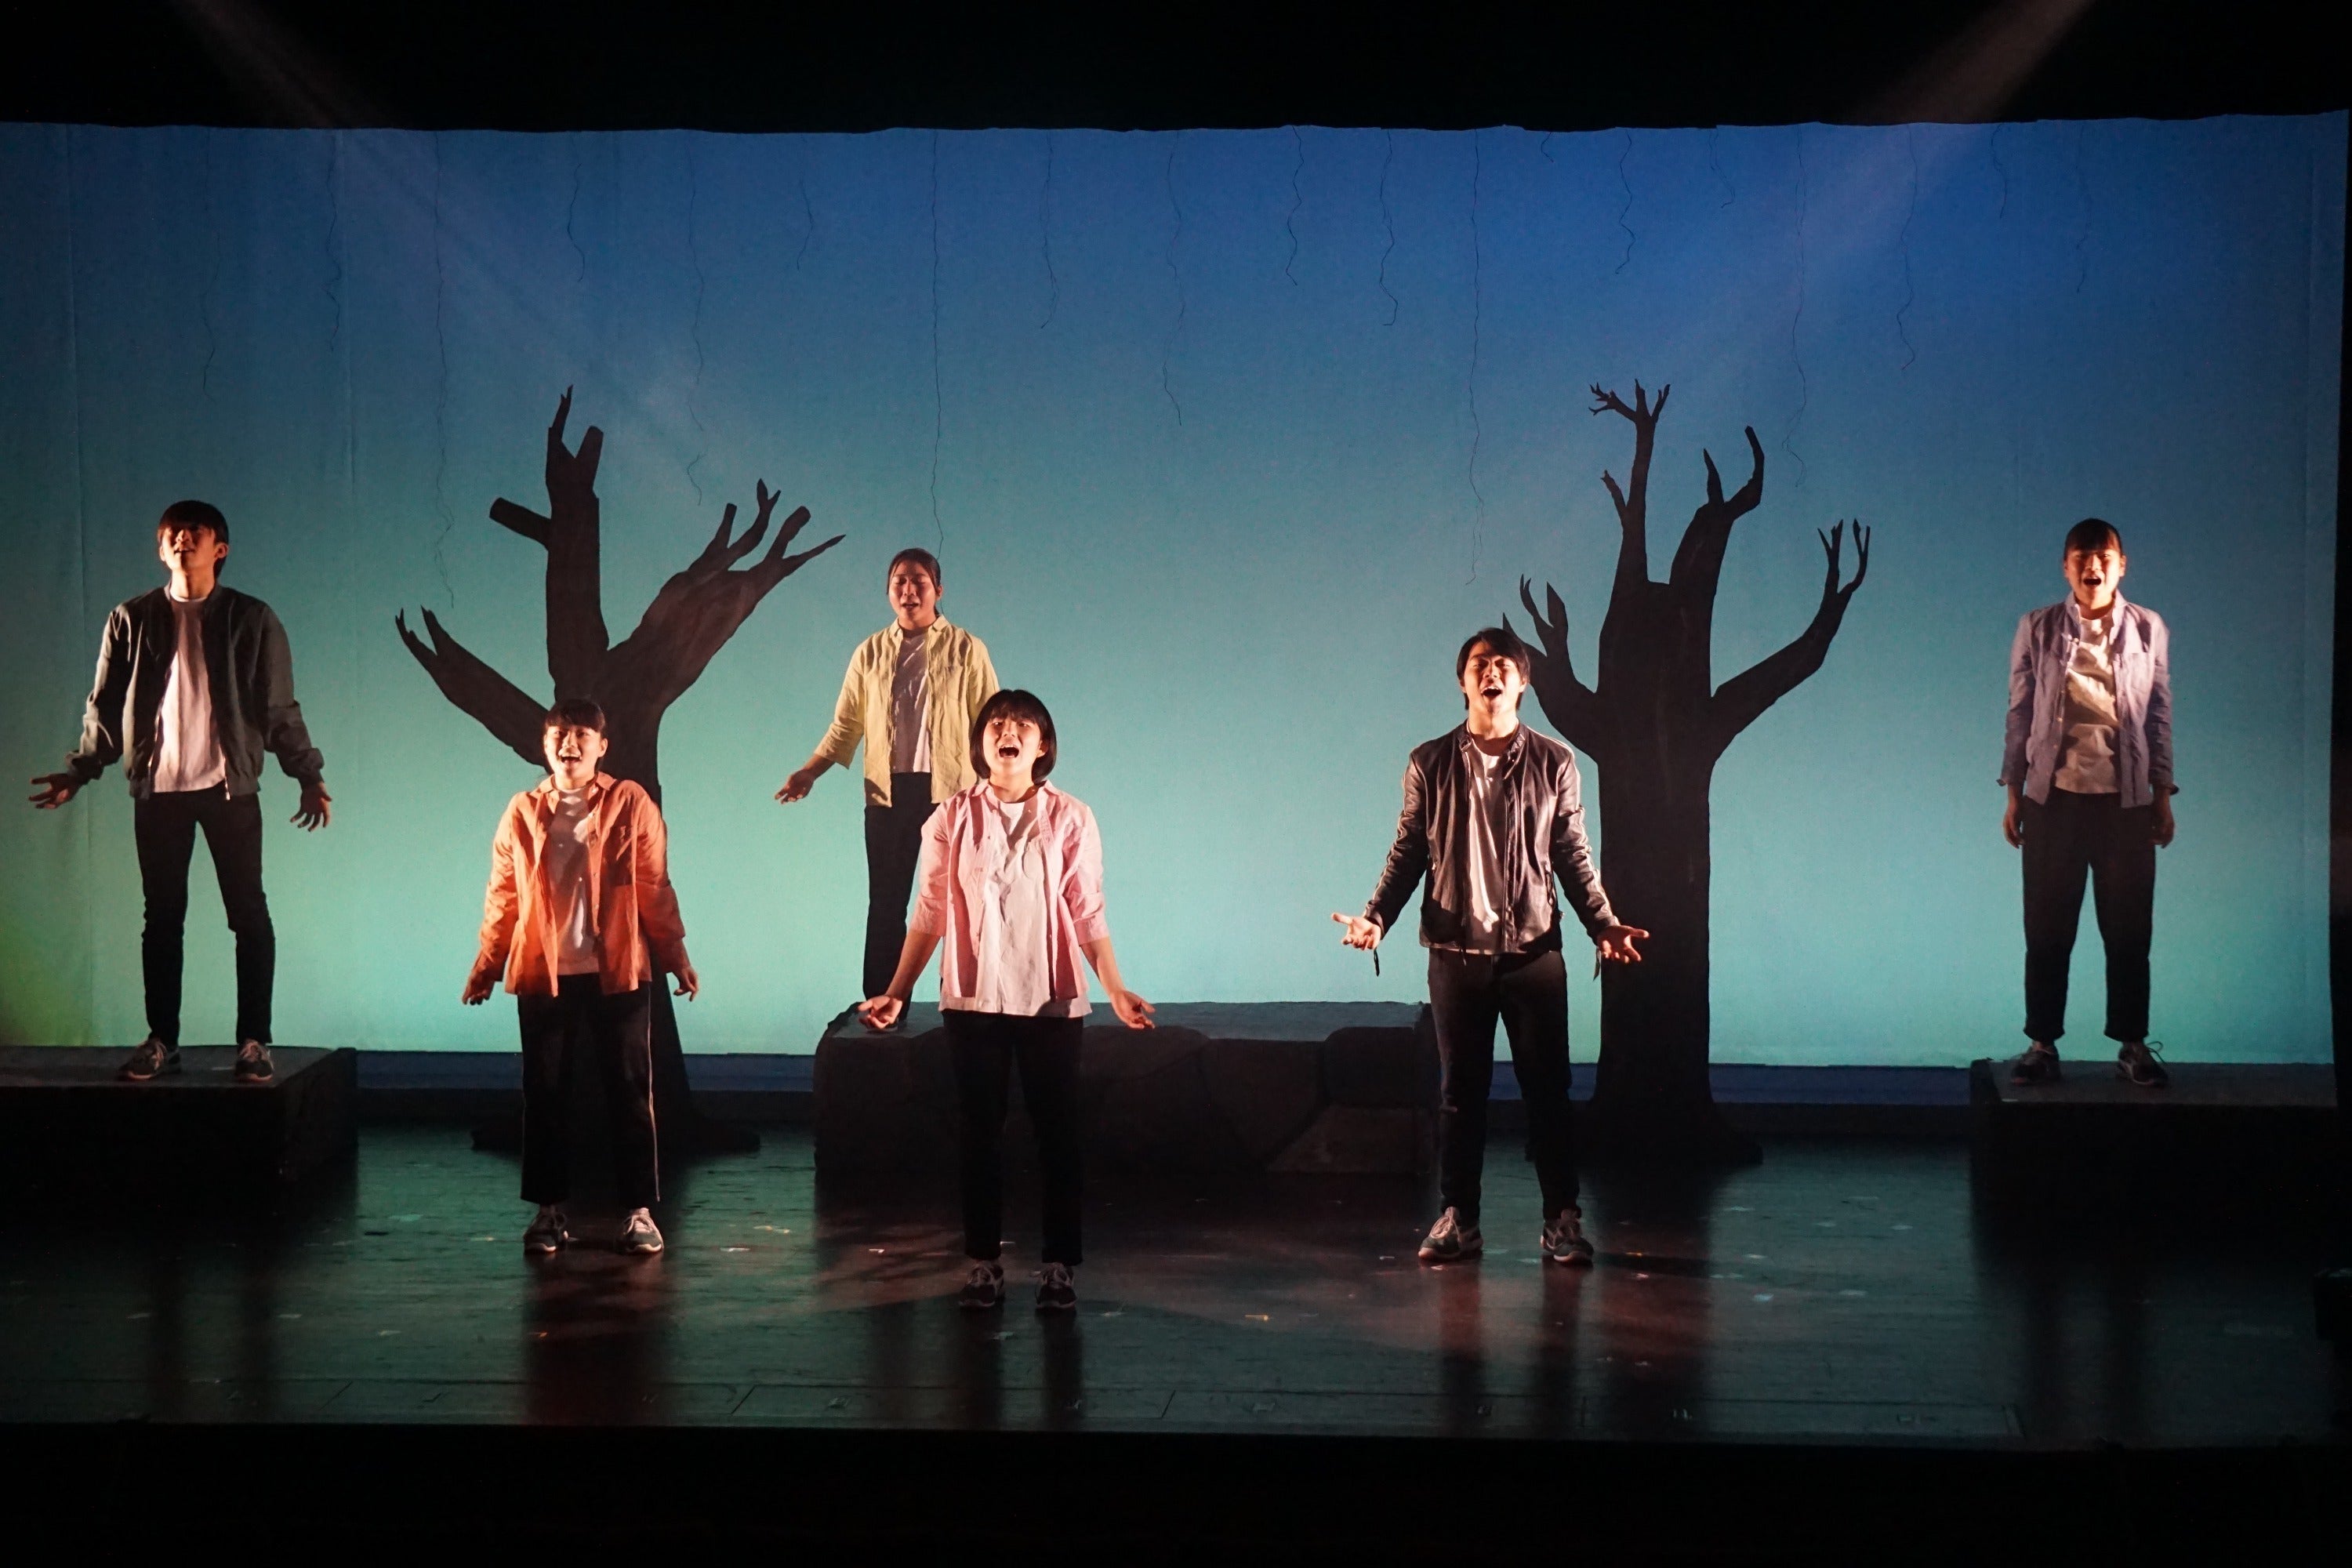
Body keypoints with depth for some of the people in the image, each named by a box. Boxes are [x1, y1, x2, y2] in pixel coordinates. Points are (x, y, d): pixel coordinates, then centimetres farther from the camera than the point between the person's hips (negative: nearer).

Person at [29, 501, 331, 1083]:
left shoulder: (251, 620, 1)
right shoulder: (132, 619, 5)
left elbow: (279, 709, 2)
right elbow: (105, 707, 7)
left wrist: (308, 775, -5)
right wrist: (79, 771, -3)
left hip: (230, 786, -1)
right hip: (157, 788, 2)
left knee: (249, 915, -1)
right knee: (163, 919, 6)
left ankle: (254, 1041, 4)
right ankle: (161, 1040, 13)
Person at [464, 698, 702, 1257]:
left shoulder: (631, 804, 0)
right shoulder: (523, 813, 5)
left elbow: (654, 890, 2)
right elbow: (502, 897, 9)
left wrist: (675, 956, 1)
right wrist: (486, 967, 7)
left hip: (619, 974, -2)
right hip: (543, 976, 2)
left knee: (630, 1092, 2)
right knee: (543, 1094, 5)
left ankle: (639, 1210, 8)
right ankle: (549, 1210, 15)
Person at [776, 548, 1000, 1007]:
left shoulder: (966, 650, 2)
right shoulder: (871, 653, 9)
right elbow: (846, 726, 9)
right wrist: (809, 772, -5)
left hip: (950, 791, -2)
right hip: (888, 793, 2)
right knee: (885, 905, 5)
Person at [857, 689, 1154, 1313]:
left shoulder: (1070, 820, 1)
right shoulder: (953, 818, 2)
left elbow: (1088, 915, 1)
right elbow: (930, 913, 5)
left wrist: (1115, 990, -9)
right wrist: (896, 993, 0)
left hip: (1051, 1002, -1)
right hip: (973, 1001, 1)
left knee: (1056, 1131, 2)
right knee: (979, 1132, 4)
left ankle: (1058, 1266, 9)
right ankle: (984, 1263, 12)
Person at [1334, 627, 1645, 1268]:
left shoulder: (1554, 763, 3)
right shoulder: (1431, 764, 4)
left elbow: (1574, 858, 6)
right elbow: (1408, 854, 7)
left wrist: (1604, 925, -4)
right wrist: (1376, 918, -6)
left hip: (1534, 951, 0)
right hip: (1456, 952, 1)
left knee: (1547, 1089, 1)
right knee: (1461, 1090, 6)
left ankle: (1562, 1219, 9)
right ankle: (1458, 1220, 13)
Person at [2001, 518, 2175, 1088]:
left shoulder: (2149, 629, 3)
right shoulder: (2039, 628, 1)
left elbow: (2159, 716, 7)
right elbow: (2020, 713, 4)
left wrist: (2163, 796, 5)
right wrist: (2013, 796, 2)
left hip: (2127, 802, 0)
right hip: (2053, 799, 0)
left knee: (2129, 931, 4)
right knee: (2047, 930, 3)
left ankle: (2133, 1046, 12)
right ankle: (2042, 1044, 11)